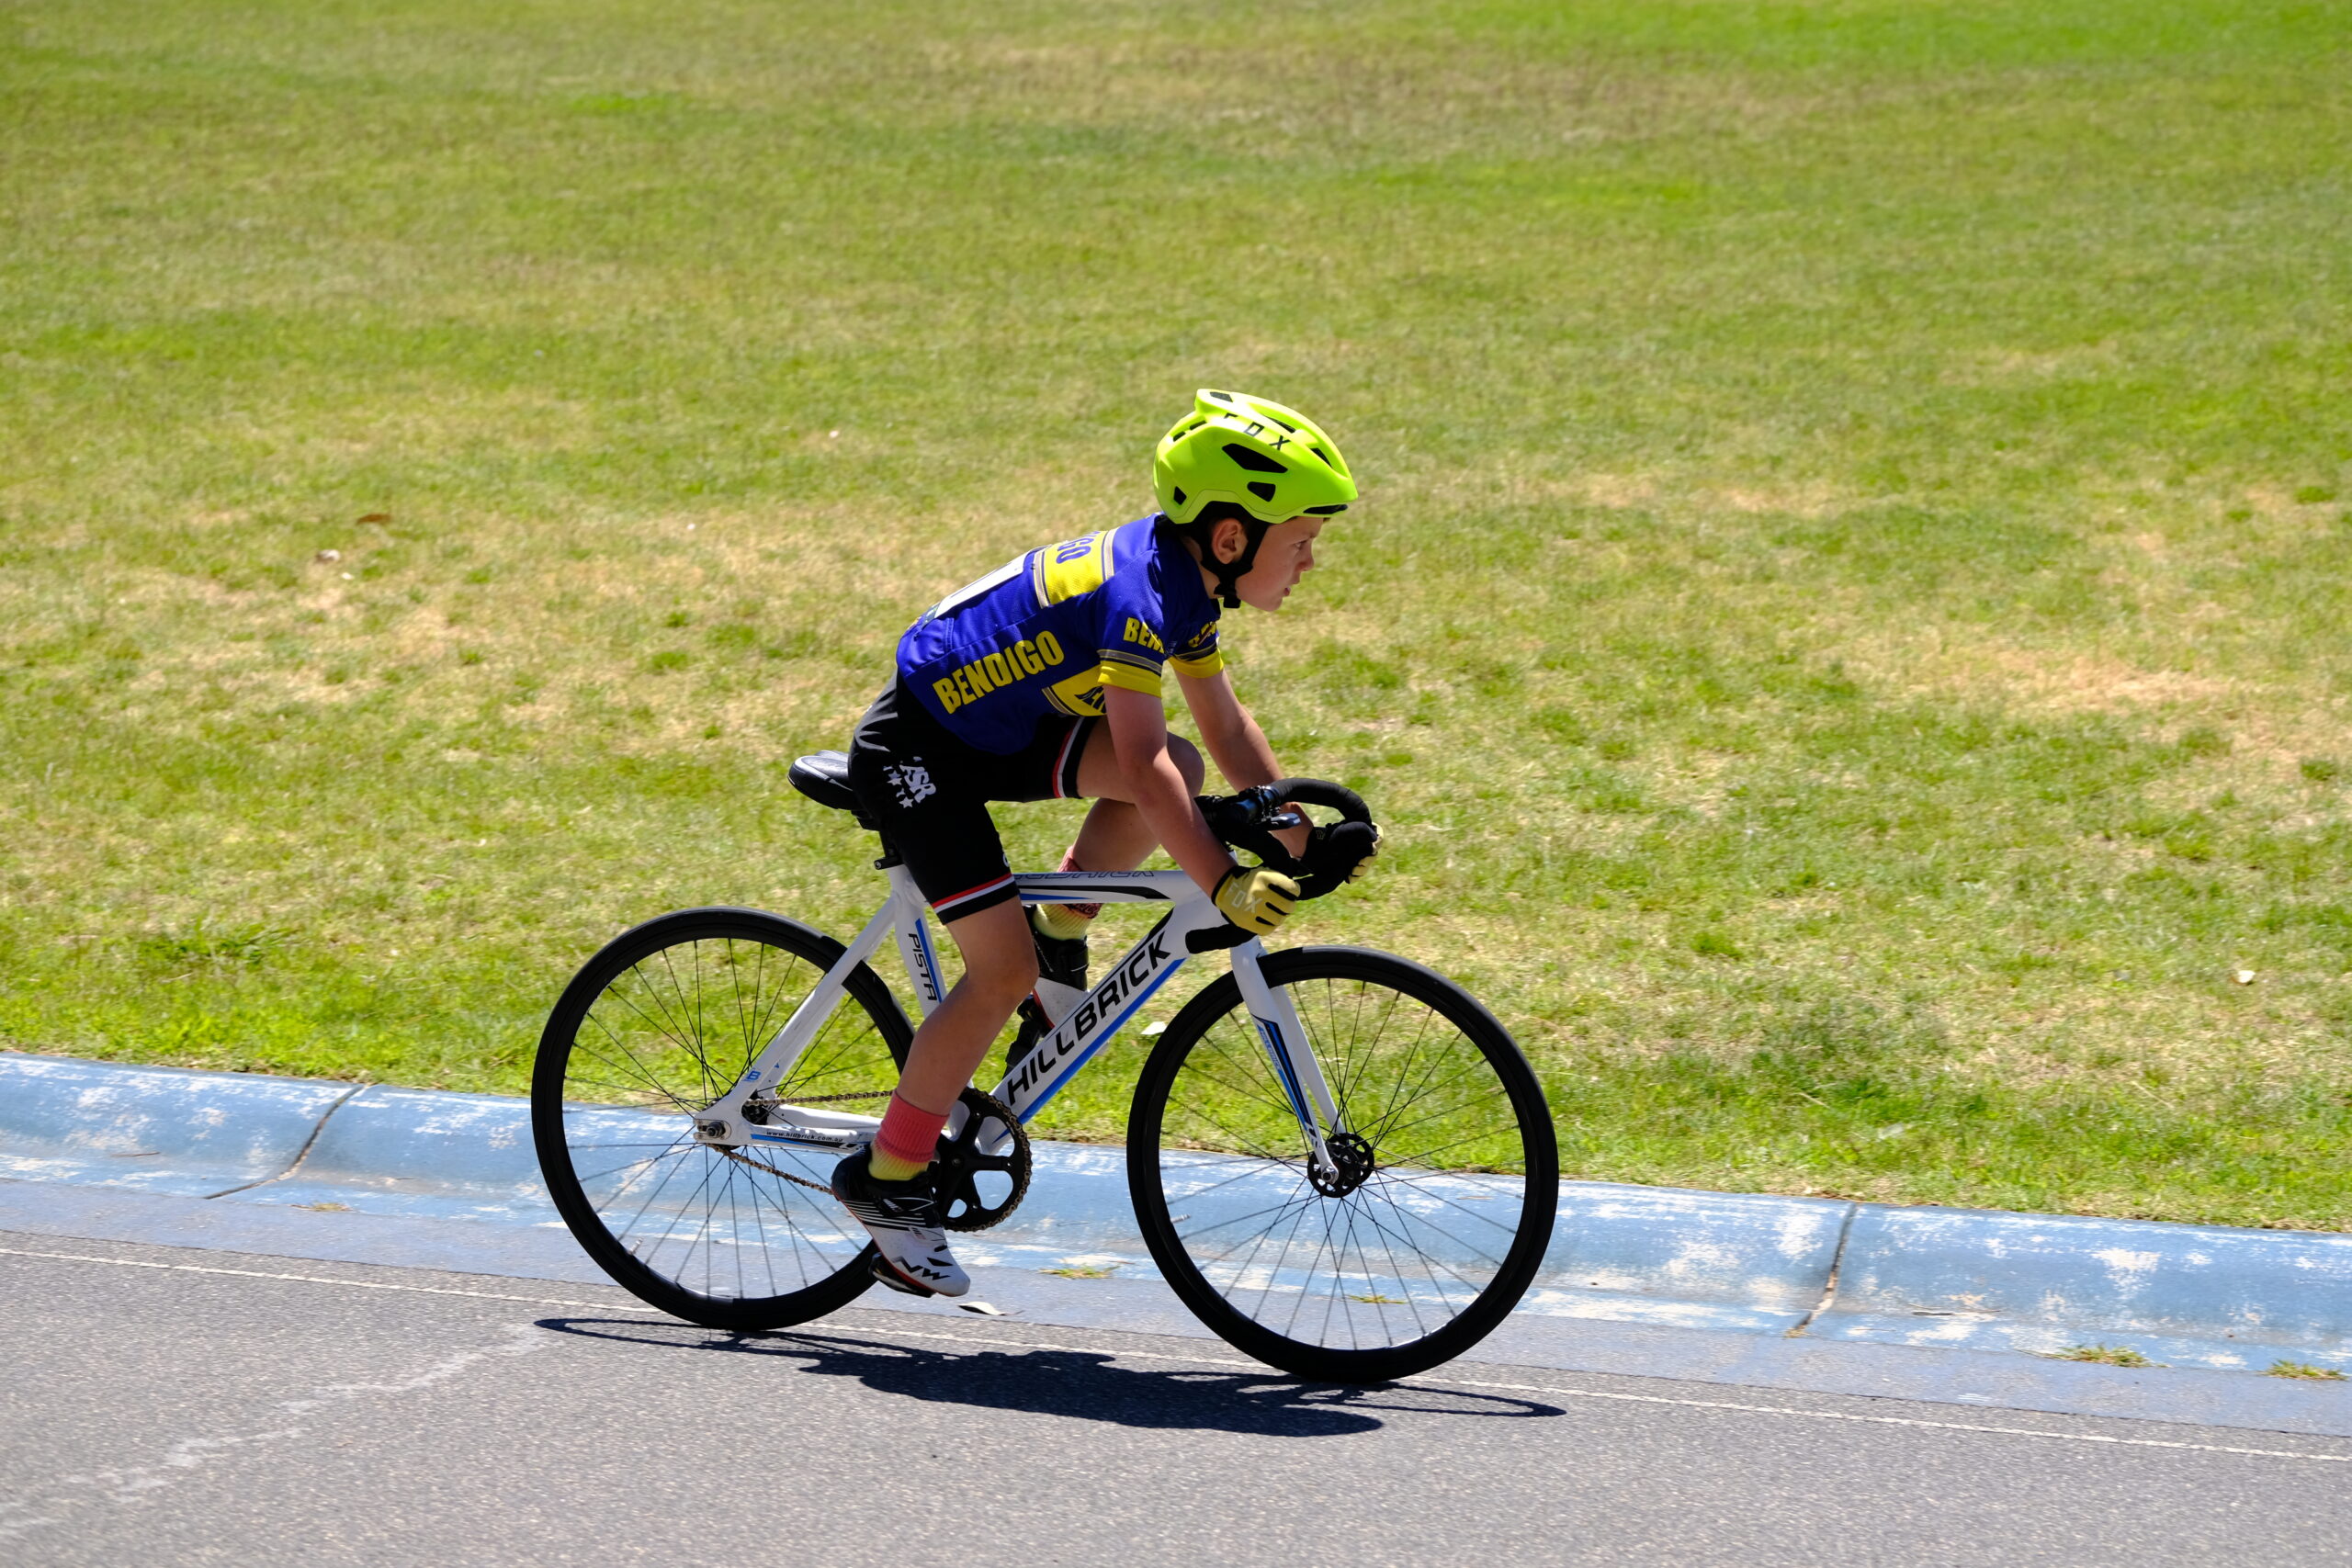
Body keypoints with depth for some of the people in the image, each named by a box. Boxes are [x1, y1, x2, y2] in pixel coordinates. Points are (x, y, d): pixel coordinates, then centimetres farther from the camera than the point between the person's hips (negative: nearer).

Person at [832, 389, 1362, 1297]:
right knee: (1003, 974, -12)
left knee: (1181, 769, -7)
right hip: (919, 750, -9)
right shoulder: (1138, 592, -29)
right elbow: (1142, 763, -38)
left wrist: (1298, 833, 1)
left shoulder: (1186, 581, 0)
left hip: (997, 723, 9)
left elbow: (1223, 723, 9)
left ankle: (1059, 944, 8)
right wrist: (1222, 883, -43)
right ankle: (887, 1179, -1)